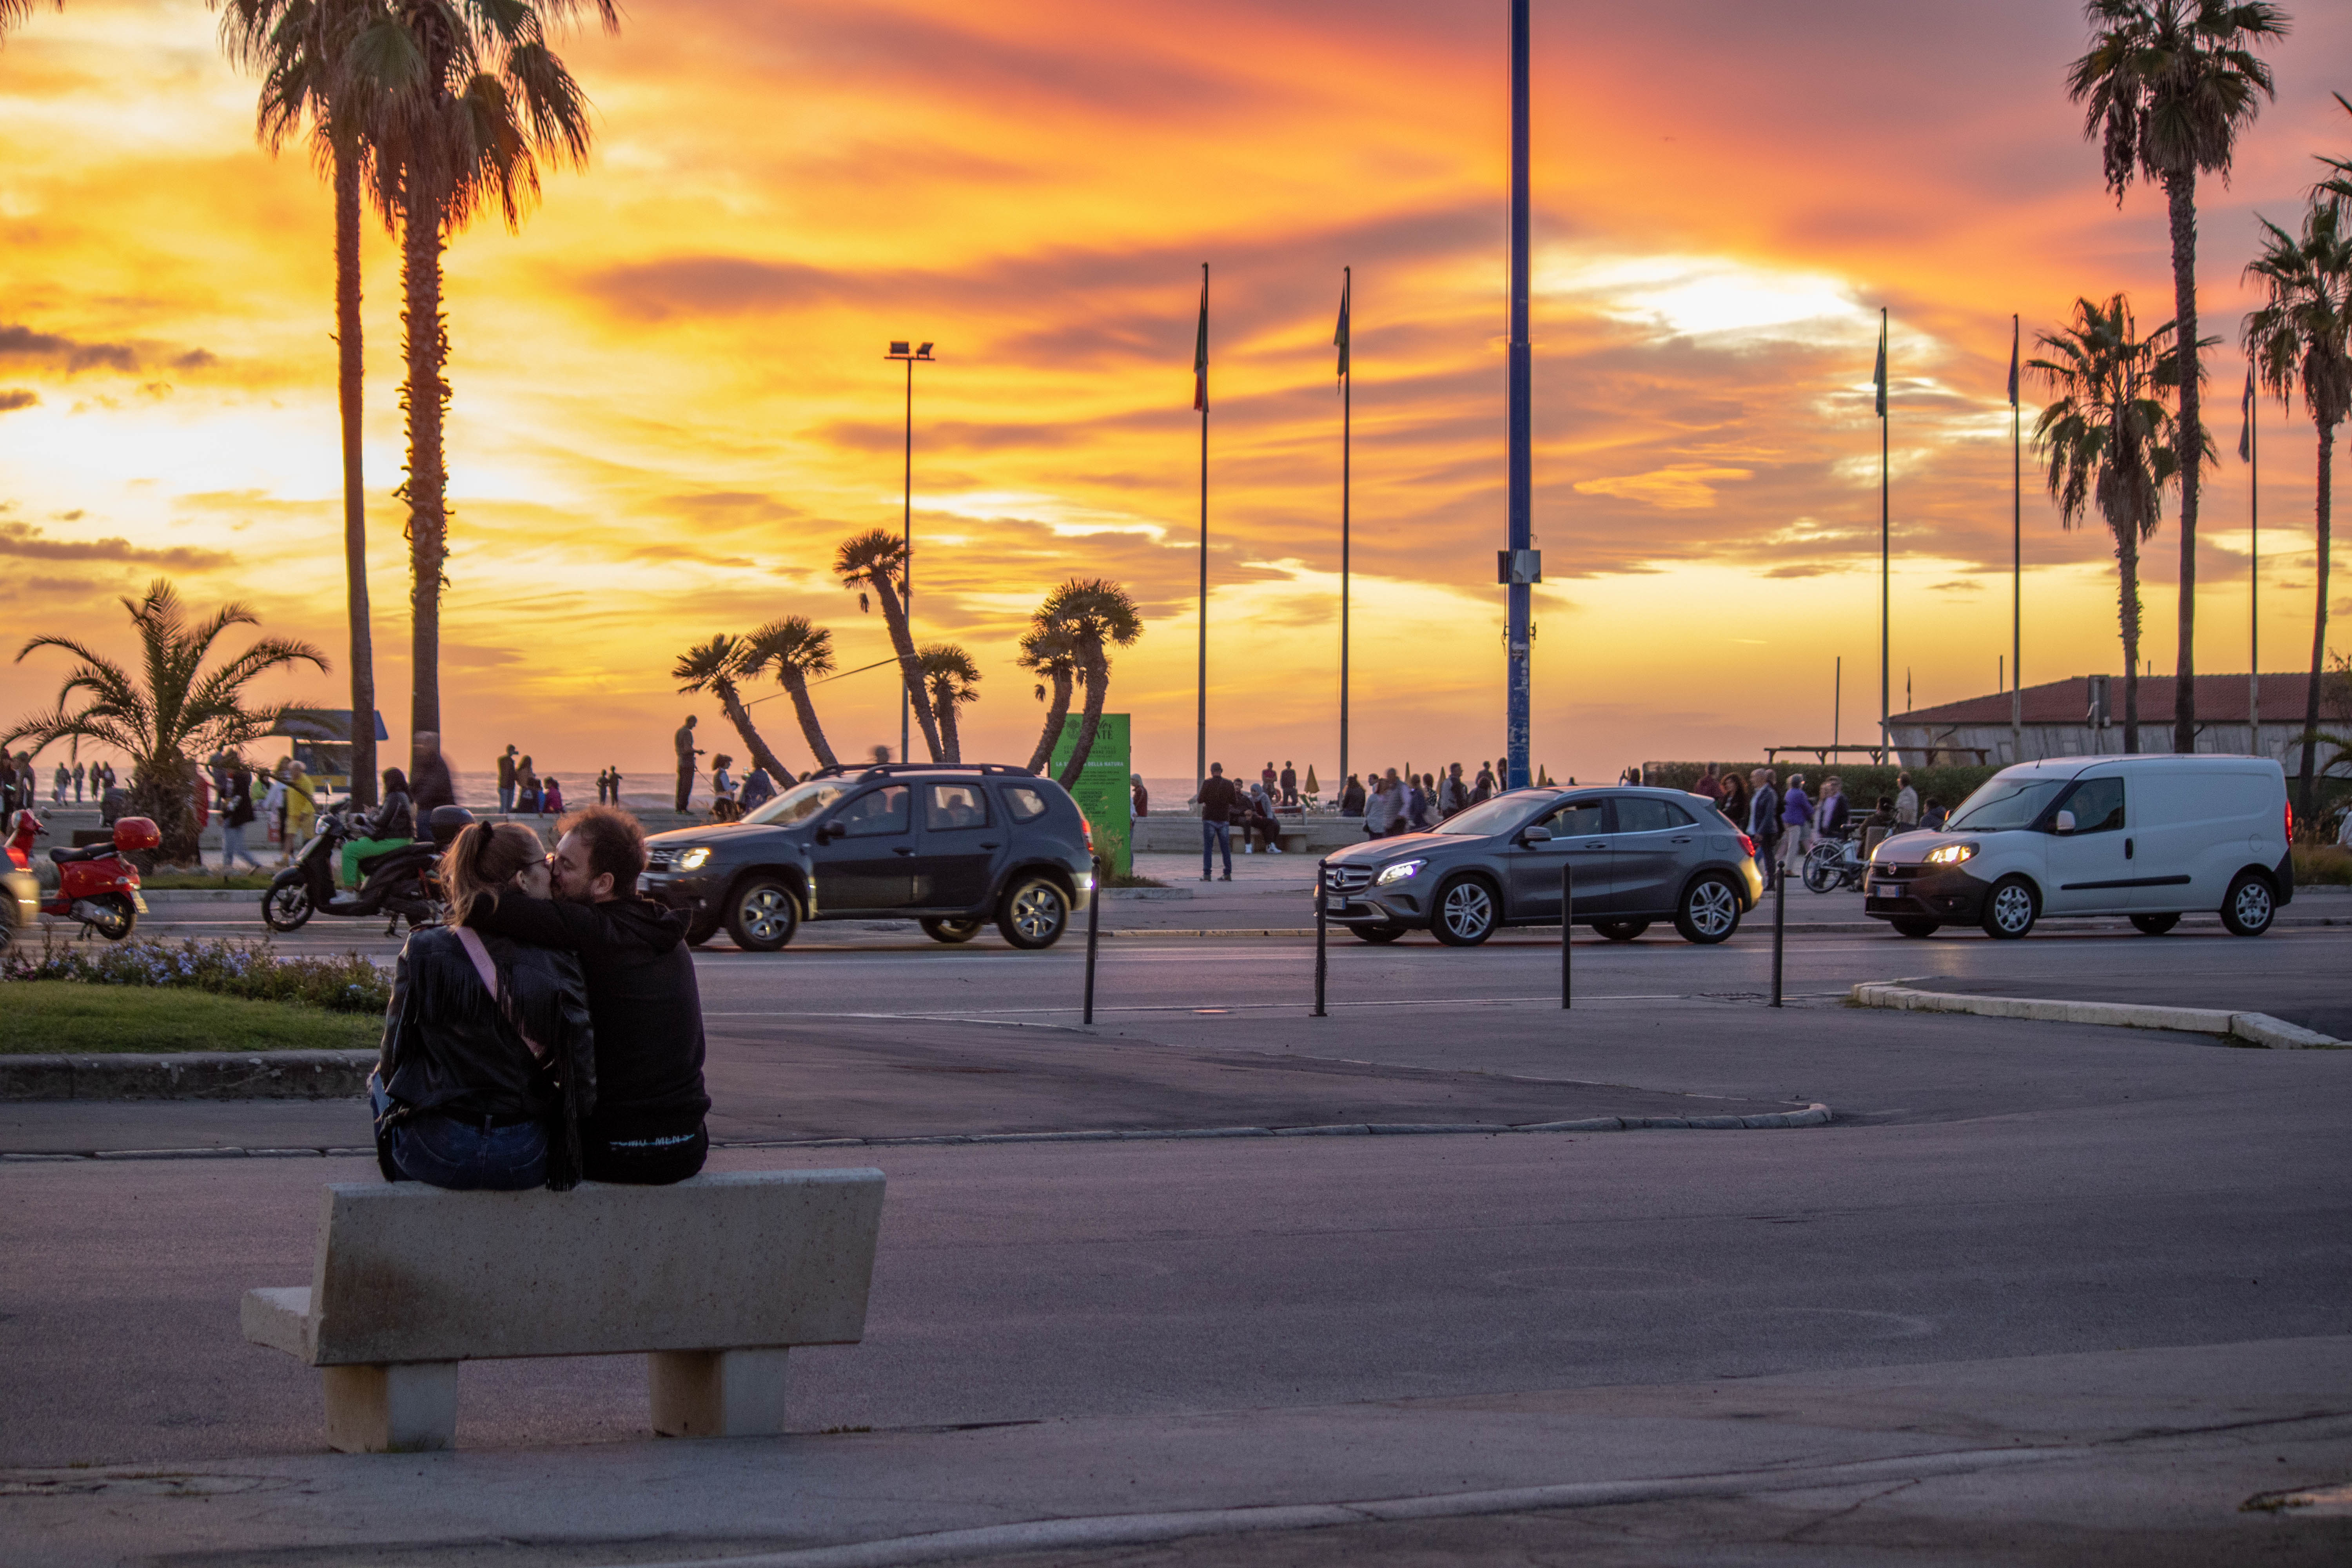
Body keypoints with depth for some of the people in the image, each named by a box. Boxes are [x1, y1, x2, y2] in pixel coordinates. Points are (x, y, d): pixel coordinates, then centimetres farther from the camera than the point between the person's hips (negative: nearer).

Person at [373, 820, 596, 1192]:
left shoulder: (423, 951, -9)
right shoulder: (559, 963, -9)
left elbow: (393, 1059, -2)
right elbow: (583, 1082, -9)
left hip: (435, 1159, -1)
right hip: (525, 1162, 1)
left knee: (380, 1080, 32)